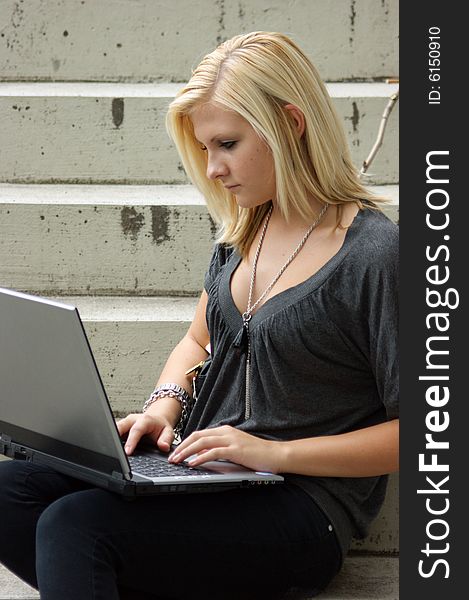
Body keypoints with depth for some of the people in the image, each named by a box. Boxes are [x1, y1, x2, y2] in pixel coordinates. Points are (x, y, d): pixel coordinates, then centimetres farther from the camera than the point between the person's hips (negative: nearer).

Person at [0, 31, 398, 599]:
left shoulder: (374, 254, -13)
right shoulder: (244, 230, 12)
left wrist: (276, 452, -19)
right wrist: (164, 406, 3)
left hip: (302, 507, -8)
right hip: (204, 471, 8)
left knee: (74, 524, -28)